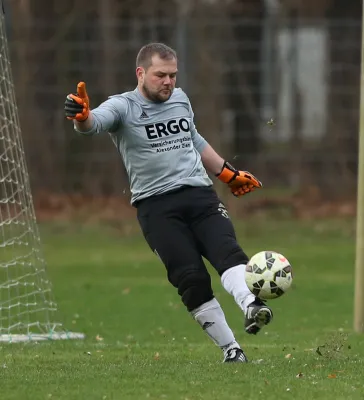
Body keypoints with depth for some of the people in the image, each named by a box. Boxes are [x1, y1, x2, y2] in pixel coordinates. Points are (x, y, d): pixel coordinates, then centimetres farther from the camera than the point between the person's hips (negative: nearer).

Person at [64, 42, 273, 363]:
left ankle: (251, 307, -43)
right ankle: (230, 349, -7)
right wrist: (82, 117, -48)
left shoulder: (180, 99, 16)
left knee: (227, 251, -23)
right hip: (157, 205, -4)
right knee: (191, 278, -13)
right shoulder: (123, 107, -3)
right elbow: (96, 122, -25)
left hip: (200, 195, 4)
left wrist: (229, 174, 36)